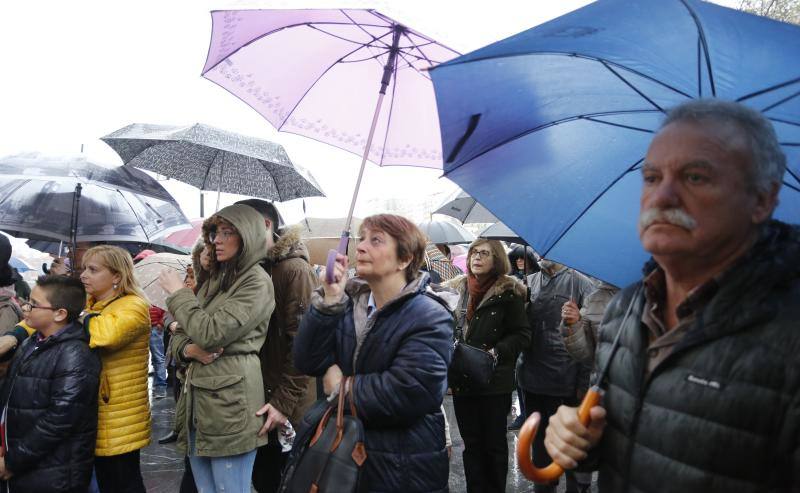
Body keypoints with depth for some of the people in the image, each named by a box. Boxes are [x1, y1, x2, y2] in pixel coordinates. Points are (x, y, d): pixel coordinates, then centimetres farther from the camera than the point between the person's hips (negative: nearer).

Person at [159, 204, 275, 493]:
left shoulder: (257, 282, -10)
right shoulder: (215, 280, 17)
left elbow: (210, 333, -19)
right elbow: (180, 334, 18)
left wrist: (178, 293, -5)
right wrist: (188, 350, -6)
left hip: (230, 402, -8)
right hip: (197, 399, 8)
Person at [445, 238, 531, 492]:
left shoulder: (508, 293, -8)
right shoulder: (458, 289, 7)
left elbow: (522, 335, -9)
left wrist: (495, 352, -19)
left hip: (495, 381, -4)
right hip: (462, 380, 4)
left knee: (494, 443, 10)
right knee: (471, 442, 14)